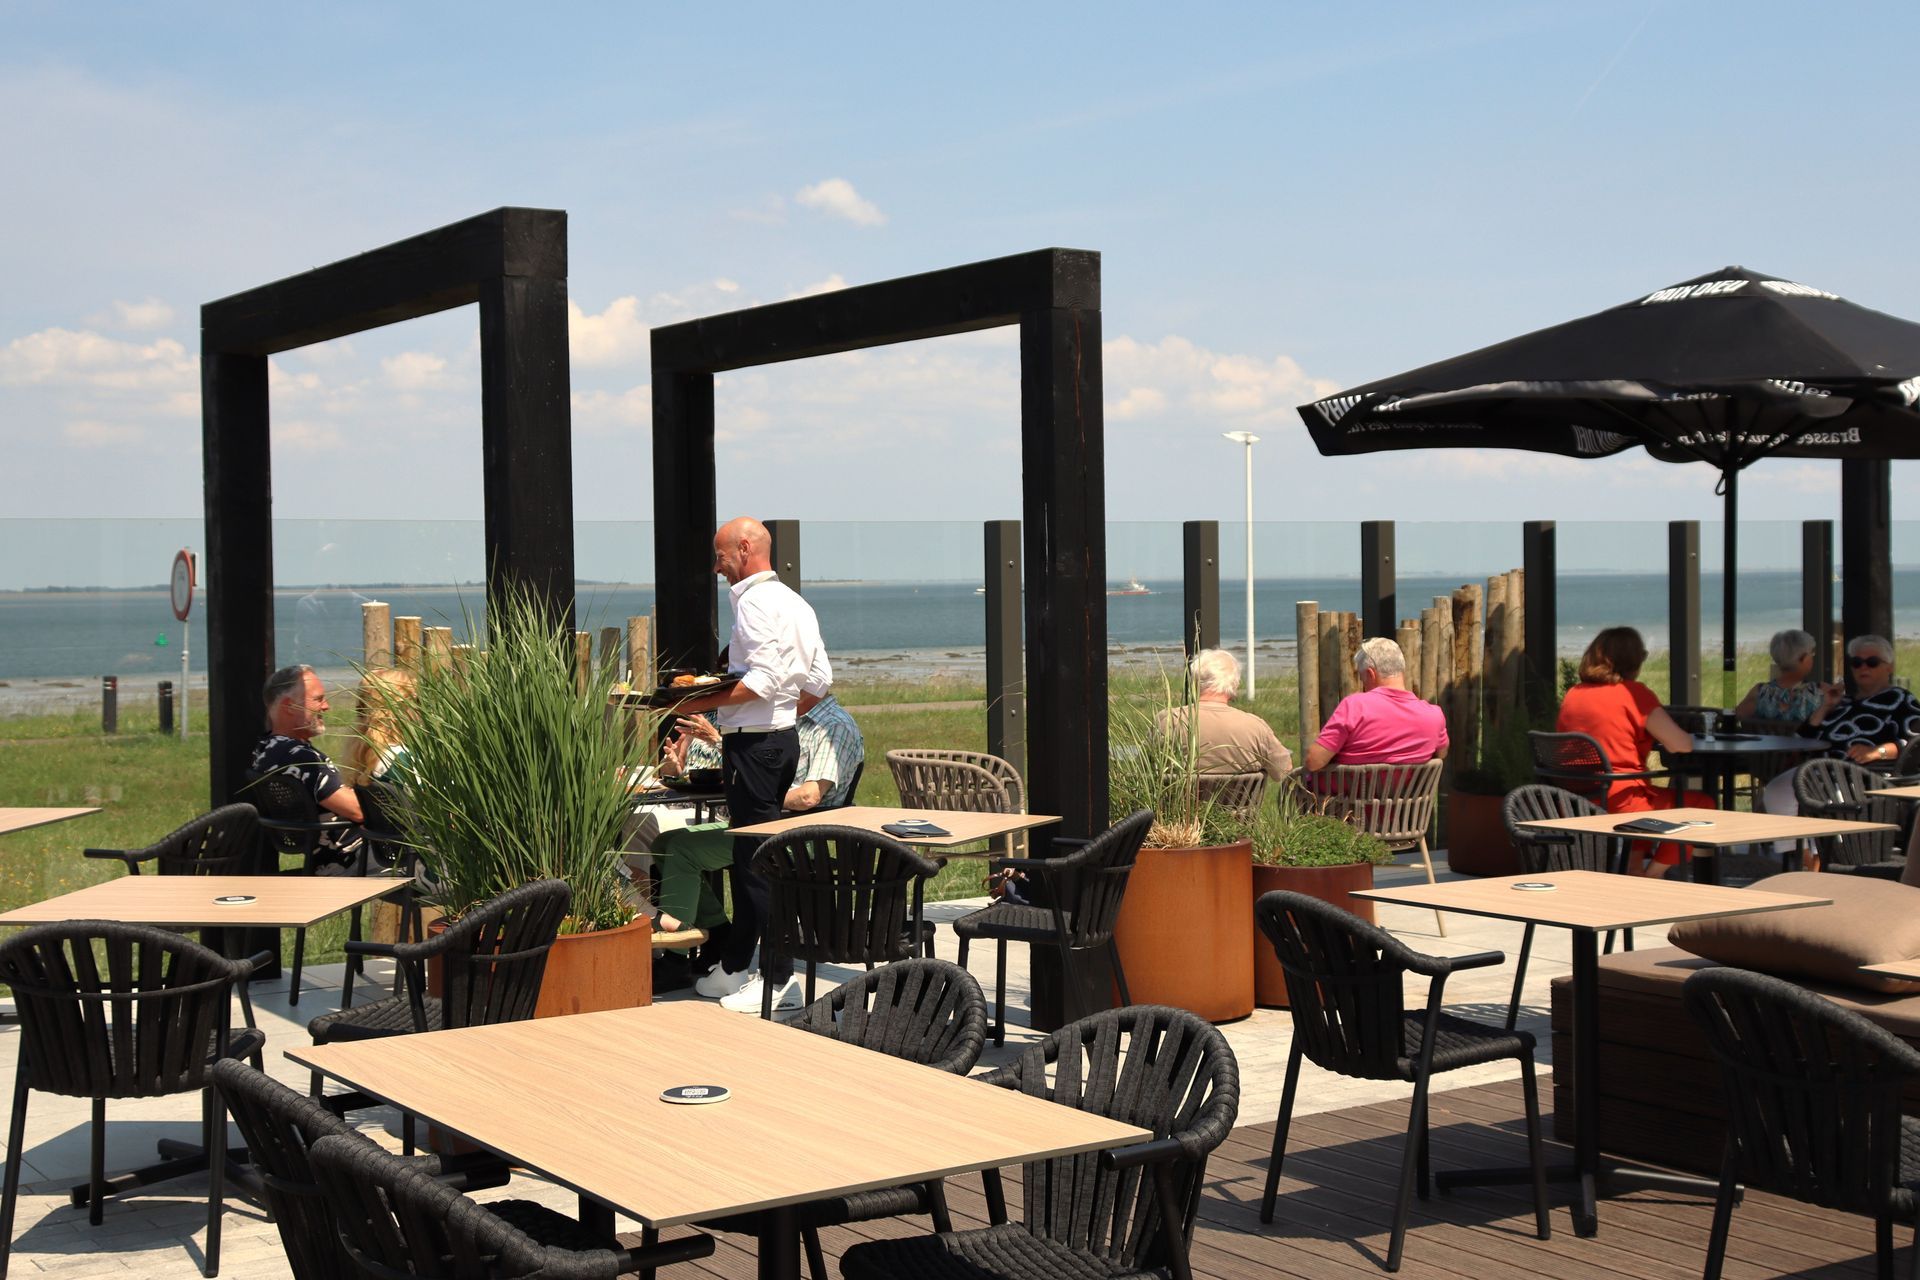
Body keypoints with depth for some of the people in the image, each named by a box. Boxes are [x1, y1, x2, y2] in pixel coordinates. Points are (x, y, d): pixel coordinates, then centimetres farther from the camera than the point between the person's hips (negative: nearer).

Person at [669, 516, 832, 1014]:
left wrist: (705, 703, -19)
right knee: (748, 855, 16)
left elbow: (764, 680, -24)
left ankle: (779, 978, -6)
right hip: (783, 736, 10)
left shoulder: (755, 601, -13)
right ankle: (733, 967, 25)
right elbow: (819, 681, 16)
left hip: (753, 744, -10)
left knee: (758, 859, -7)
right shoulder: (794, 603, 16)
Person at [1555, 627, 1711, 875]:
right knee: (1704, 805, 14)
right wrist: (1689, 734, 12)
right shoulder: (1634, 694, -10)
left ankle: (1634, 871, 24)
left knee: (1656, 796, 36)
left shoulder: (1573, 695, 7)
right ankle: (1650, 878, 10)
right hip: (1622, 802, -7)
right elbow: (1682, 745, -14)